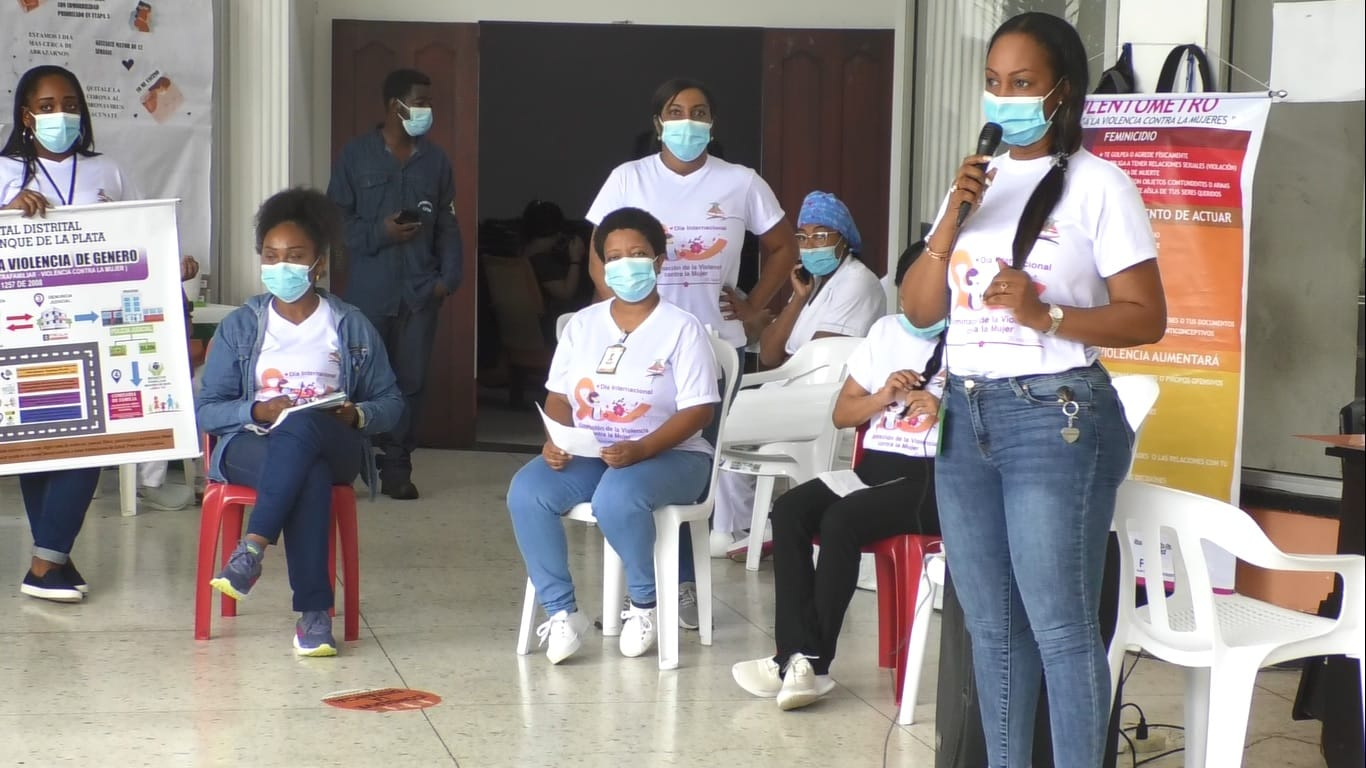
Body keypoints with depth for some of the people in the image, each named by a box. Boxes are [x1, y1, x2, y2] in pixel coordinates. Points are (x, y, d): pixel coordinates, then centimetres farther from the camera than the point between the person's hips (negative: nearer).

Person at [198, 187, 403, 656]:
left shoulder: (352, 327, 13)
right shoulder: (239, 327, 12)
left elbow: (391, 402, 12)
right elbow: (205, 410, 6)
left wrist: (357, 415, -11)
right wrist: (256, 411, -14)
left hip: (333, 447, 0)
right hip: (250, 446, 0)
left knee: (299, 429, -40)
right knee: (308, 475, -39)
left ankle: (252, 549, -44)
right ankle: (314, 611, -41)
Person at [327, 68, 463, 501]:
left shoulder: (435, 160, 10)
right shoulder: (357, 155, 2)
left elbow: (447, 226, 12)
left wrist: (448, 276, 1)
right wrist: (380, 233, -13)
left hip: (419, 290, 3)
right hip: (369, 290, -3)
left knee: (411, 380, 3)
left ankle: (397, 469, 11)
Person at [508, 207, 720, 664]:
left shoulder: (682, 329, -4)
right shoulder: (583, 324, 11)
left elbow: (699, 411, -11)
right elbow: (558, 396, 12)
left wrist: (639, 449, -26)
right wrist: (557, 440, -12)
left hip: (668, 456, -5)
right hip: (587, 455, 5)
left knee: (616, 498, -38)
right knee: (525, 491, -24)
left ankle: (645, 603, -10)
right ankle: (561, 612, -15)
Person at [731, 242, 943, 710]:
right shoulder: (885, 331, 19)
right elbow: (841, 414, 19)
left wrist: (945, 412, -18)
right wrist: (883, 397, 1)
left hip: (933, 478, -6)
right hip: (875, 466, 6)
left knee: (840, 520, -30)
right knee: (790, 509, -21)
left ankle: (811, 661, -21)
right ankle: (796, 655, -27)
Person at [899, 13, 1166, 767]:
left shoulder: (1096, 183, -5)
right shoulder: (974, 182, 14)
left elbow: (1147, 317, -7)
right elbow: (918, 310, 10)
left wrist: (1045, 316, -20)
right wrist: (952, 220, -3)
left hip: (1056, 416, -6)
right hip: (965, 415, 6)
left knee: (1059, 625, -6)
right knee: (991, 625, 11)